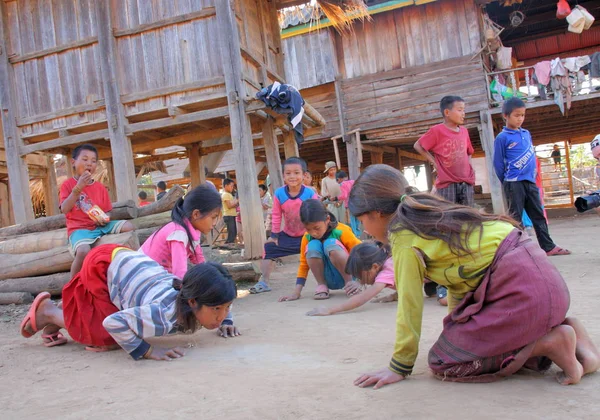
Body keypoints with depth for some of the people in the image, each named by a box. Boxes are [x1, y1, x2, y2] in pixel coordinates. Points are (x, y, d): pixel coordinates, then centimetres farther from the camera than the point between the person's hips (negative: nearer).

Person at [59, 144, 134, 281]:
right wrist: (78, 187, -19)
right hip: (79, 228, -4)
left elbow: (107, 211, 15)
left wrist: (104, 219, -10)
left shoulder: (100, 187, 12)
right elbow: (64, 209, -13)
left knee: (128, 226, -15)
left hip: (100, 225, 5)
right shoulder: (68, 184, 1)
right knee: (84, 251, -35)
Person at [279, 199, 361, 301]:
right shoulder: (307, 237, -7)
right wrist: (296, 292, -11)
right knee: (312, 246, -25)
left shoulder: (342, 231, -18)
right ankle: (322, 285, -11)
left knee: (330, 244, -31)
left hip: (346, 276, -3)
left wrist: (358, 281, -32)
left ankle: (349, 282, -16)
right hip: (329, 280, 3)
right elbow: (304, 264, -1)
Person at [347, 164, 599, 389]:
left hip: (520, 287, -10)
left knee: (443, 362, -1)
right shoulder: (427, 217, 17)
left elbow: (409, 306, -6)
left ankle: (546, 345, -6)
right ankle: (561, 330, 13)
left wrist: (399, 367, 4)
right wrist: (458, 331, 28)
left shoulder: (404, 235, -8)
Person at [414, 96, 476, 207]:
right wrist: (433, 161, -5)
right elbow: (418, 146, -1)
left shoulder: (464, 131, 11)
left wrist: (468, 164, 9)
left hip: (466, 182, 6)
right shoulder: (437, 130, -7)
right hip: (447, 183, -6)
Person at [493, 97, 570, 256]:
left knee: (539, 215, 9)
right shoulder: (502, 138, -6)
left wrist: (533, 174, 15)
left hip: (530, 181, 6)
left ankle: (549, 247, 15)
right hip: (514, 183, -6)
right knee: (515, 217, -2)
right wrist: (507, 183, 2)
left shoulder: (526, 133, 13)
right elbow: (498, 164, -4)